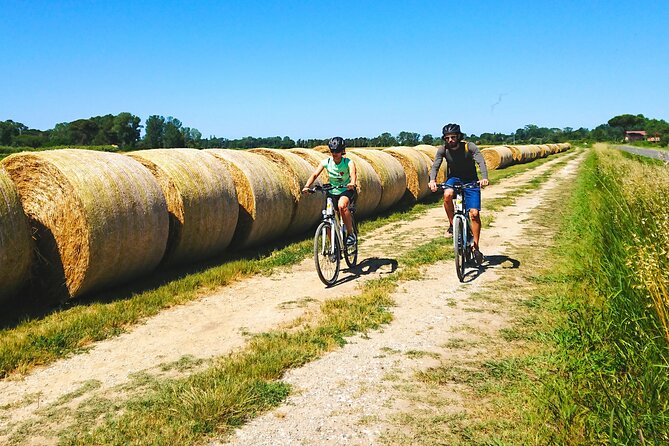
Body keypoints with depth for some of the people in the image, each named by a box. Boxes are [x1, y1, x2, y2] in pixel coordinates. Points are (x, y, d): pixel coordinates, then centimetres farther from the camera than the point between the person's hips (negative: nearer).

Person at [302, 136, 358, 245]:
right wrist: (307, 186, -37)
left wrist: (352, 183, -59)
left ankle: (350, 234, -21)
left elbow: (353, 173, -36)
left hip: (346, 190, -3)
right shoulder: (326, 162, -10)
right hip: (332, 192, 4)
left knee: (342, 206, -36)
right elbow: (315, 174, -19)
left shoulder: (348, 162, -17)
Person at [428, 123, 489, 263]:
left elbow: (481, 162, -28)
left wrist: (484, 178, -47)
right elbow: (435, 165, -22)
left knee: (474, 214, -11)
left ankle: (476, 248, 1)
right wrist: (432, 180, -42)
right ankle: (452, 225, -14)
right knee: (447, 195, -35)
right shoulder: (443, 150, -11)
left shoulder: (470, 147, -18)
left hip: (470, 181, -1)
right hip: (454, 179, 1)